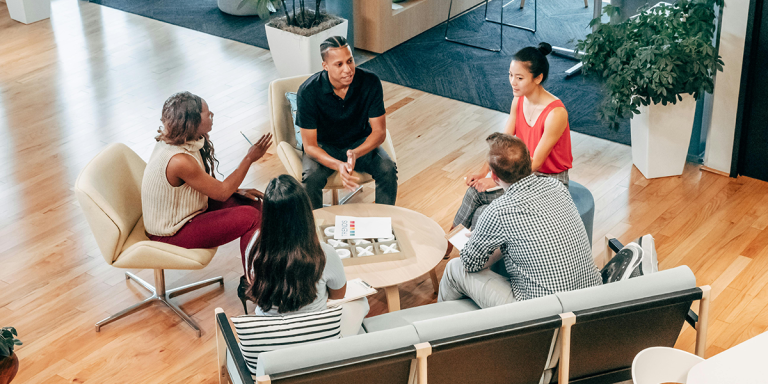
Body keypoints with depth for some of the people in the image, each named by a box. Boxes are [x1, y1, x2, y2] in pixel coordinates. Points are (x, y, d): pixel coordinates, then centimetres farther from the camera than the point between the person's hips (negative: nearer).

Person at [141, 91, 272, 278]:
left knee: (251, 203, 6)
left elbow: (210, 183, 12)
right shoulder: (179, 160, -33)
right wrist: (249, 158, -15)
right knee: (250, 217, -17)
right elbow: (221, 192, -20)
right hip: (172, 233, -10)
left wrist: (236, 191, 0)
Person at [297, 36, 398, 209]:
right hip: (323, 147, -2)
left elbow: (379, 131, -14)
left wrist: (355, 154, -35)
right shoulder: (308, 91, -24)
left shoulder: (370, 82, -19)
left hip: (360, 143, 2)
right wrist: (338, 165, -41)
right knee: (312, 177, -31)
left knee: (387, 169, -25)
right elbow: (310, 146, -21)